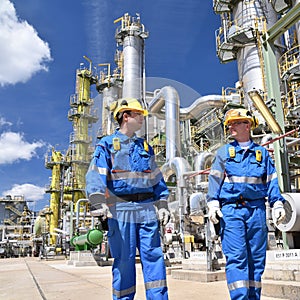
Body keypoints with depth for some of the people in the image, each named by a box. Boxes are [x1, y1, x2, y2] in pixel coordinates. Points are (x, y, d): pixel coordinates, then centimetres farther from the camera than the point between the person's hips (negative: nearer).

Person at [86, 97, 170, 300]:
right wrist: (99, 206, -18)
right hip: (121, 209, -4)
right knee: (124, 259, 2)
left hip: (147, 208, 4)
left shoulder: (145, 146, 20)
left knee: (154, 256, 3)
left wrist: (163, 205, 12)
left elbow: (156, 178, 20)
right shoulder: (107, 144, 6)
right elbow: (96, 176, -5)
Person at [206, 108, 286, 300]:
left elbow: (272, 181, 12)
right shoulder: (224, 152, 10)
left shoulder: (262, 152, 13)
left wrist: (278, 204, 1)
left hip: (257, 210, 2)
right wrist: (213, 203, -7)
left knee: (257, 258, 7)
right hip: (231, 210, -2)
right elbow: (215, 180, 4)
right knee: (236, 257, -9)